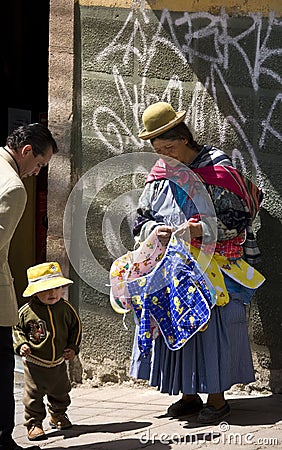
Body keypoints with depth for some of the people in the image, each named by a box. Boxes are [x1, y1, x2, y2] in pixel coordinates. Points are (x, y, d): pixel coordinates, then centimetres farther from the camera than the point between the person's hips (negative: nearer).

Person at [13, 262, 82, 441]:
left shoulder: (65, 308, -4)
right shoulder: (27, 311, -13)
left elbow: (75, 326, 9)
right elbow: (17, 329, -1)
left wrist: (73, 347, 2)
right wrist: (21, 344, -16)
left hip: (59, 362, 4)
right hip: (35, 363, -3)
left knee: (60, 393, 19)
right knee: (33, 395, -4)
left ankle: (58, 415, 42)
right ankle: (34, 423, 7)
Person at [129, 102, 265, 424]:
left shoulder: (217, 171, -9)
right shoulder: (159, 174, 9)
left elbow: (237, 219, -12)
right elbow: (141, 219, 12)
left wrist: (200, 230, -25)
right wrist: (155, 231, -11)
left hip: (212, 268, -5)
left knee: (211, 326, -5)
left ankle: (216, 398, 5)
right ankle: (189, 395, 18)